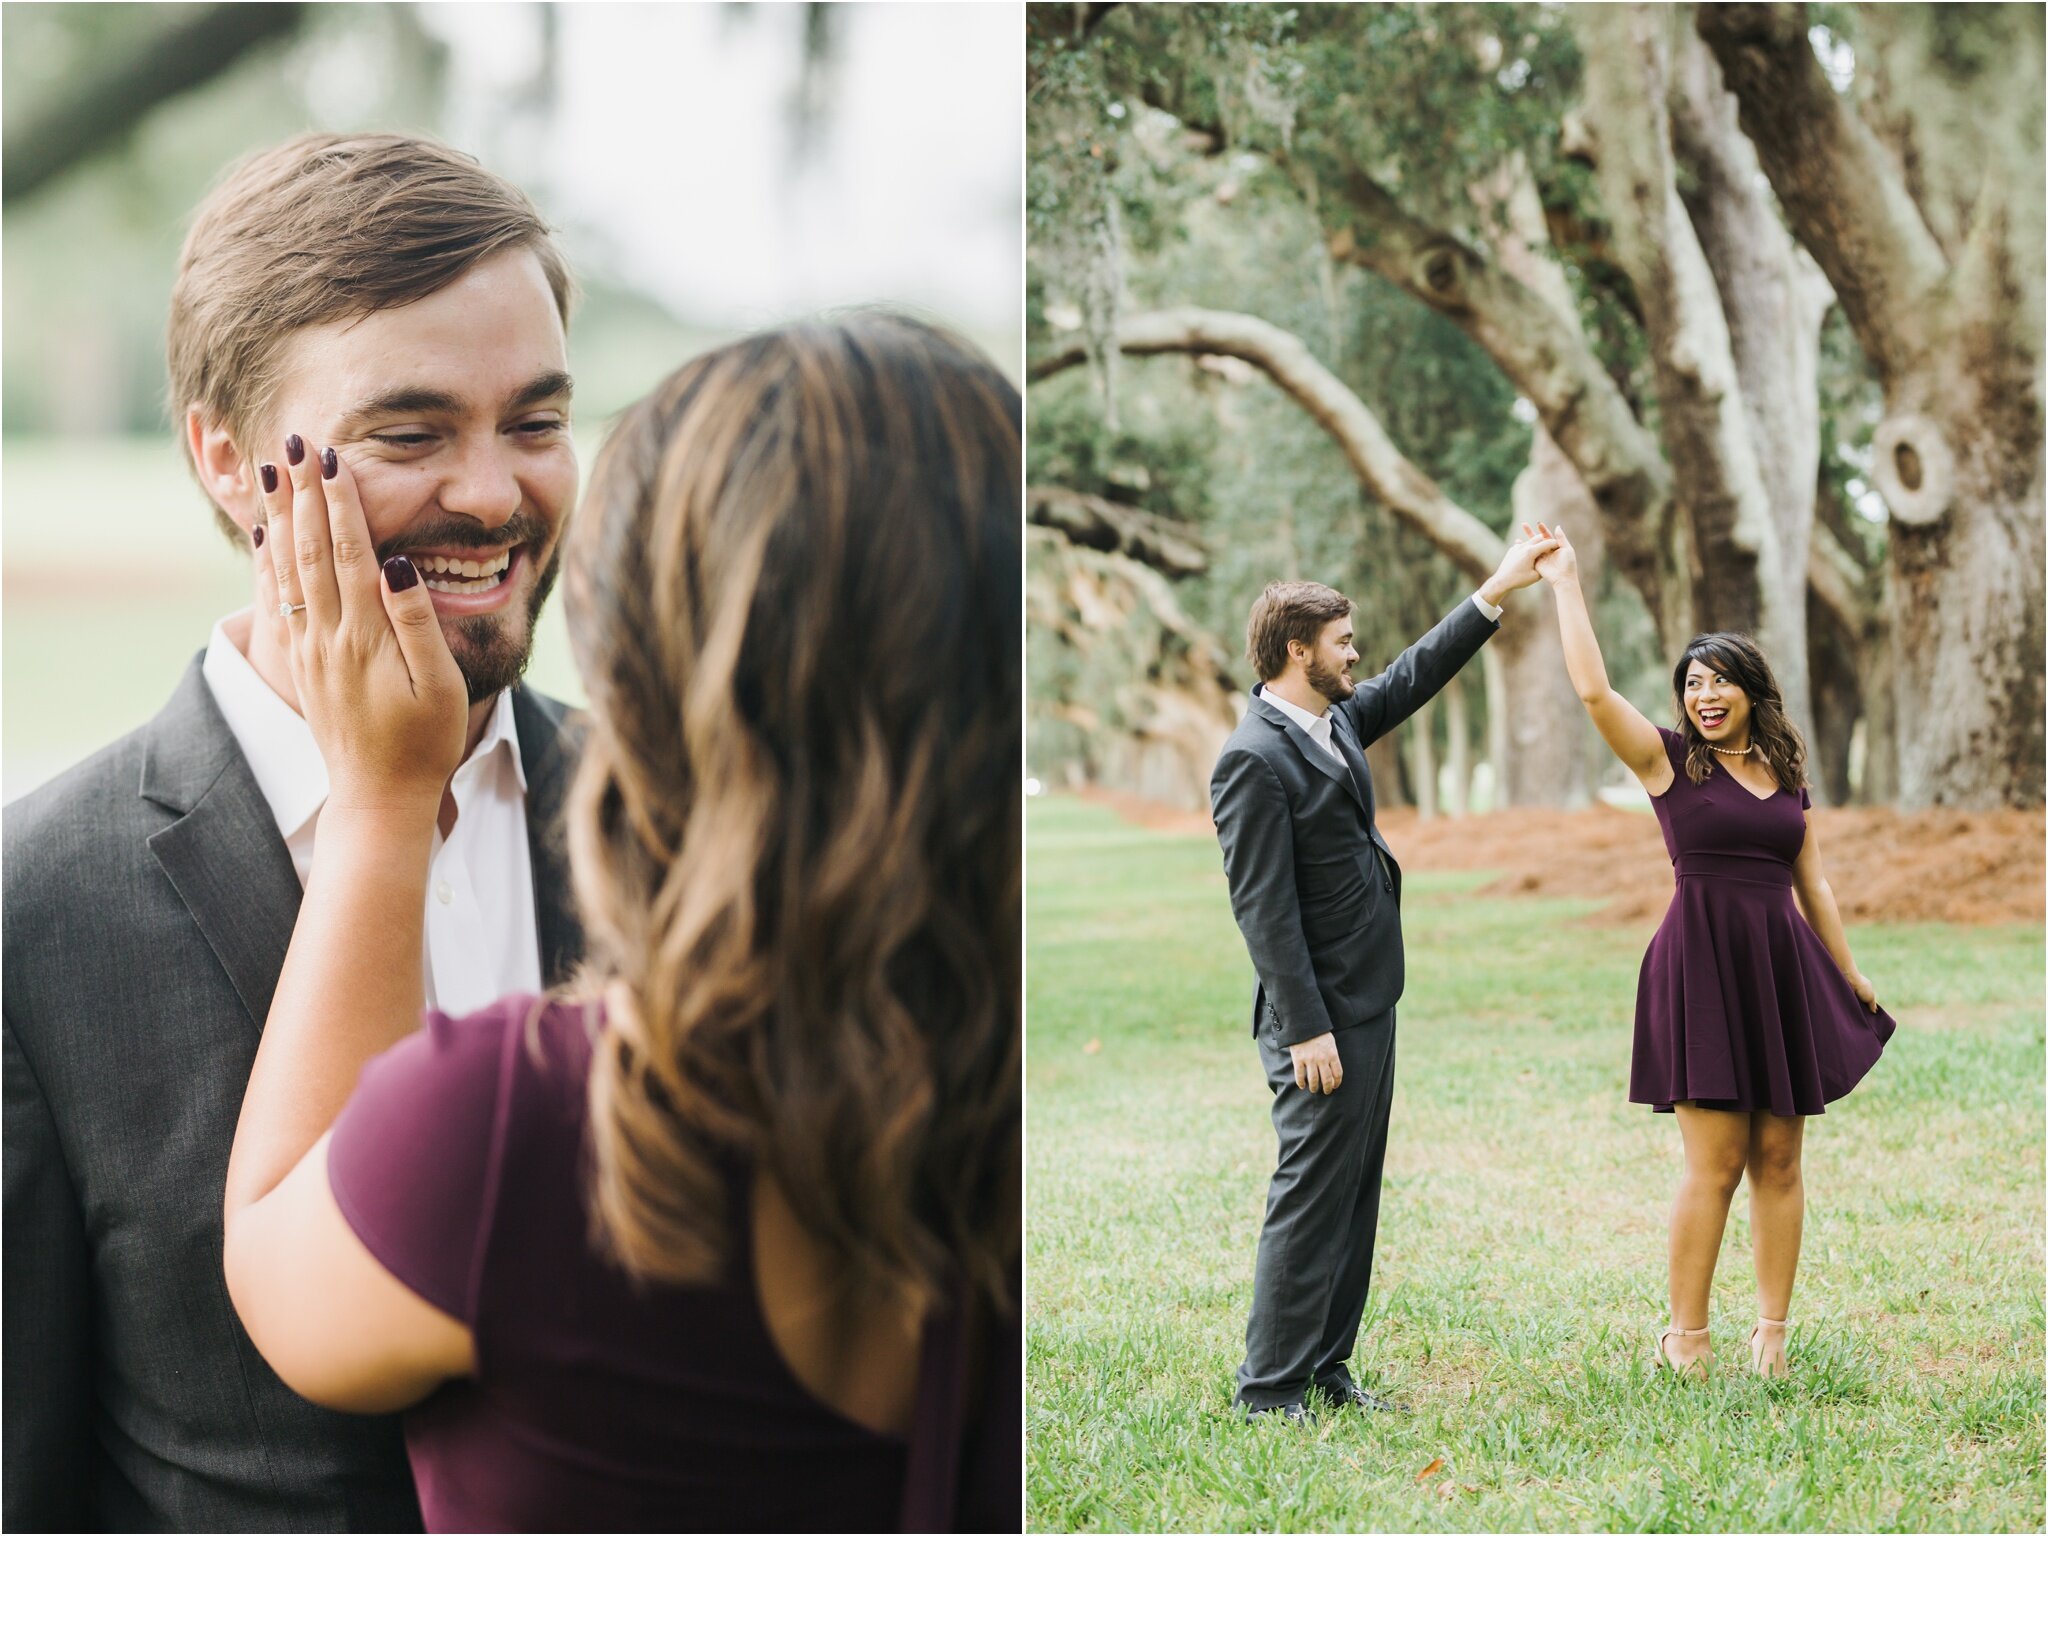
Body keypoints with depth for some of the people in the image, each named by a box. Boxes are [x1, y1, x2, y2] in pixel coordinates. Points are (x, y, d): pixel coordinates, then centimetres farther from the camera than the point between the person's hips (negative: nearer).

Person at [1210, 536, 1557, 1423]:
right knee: (1311, 1198, -5)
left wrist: (1497, 592, 21)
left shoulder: (1337, 721, 9)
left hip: (1369, 1006, 10)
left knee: (1354, 1195, 13)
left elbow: (1414, 676, 25)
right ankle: (1269, 1388, 3)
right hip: (1322, 1019, -10)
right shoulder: (1255, 760, -18)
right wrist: (1306, 1031, -22)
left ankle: (1324, 1367, 21)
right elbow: (1263, 908, -21)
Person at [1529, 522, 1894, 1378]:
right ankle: (1686, 1340, 4)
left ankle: (1772, 1335, 12)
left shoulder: (1785, 772, 13)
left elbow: (1814, 887, 19)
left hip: (1783, 969, 4)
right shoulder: (1669, 760, 0)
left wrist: (1854, 981, 21)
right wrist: (1565, 581, -11)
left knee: (1779, 1157, 5)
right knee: (1714, 1163, -6)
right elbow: (1593, 689, -14)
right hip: (1702, 965, -4)